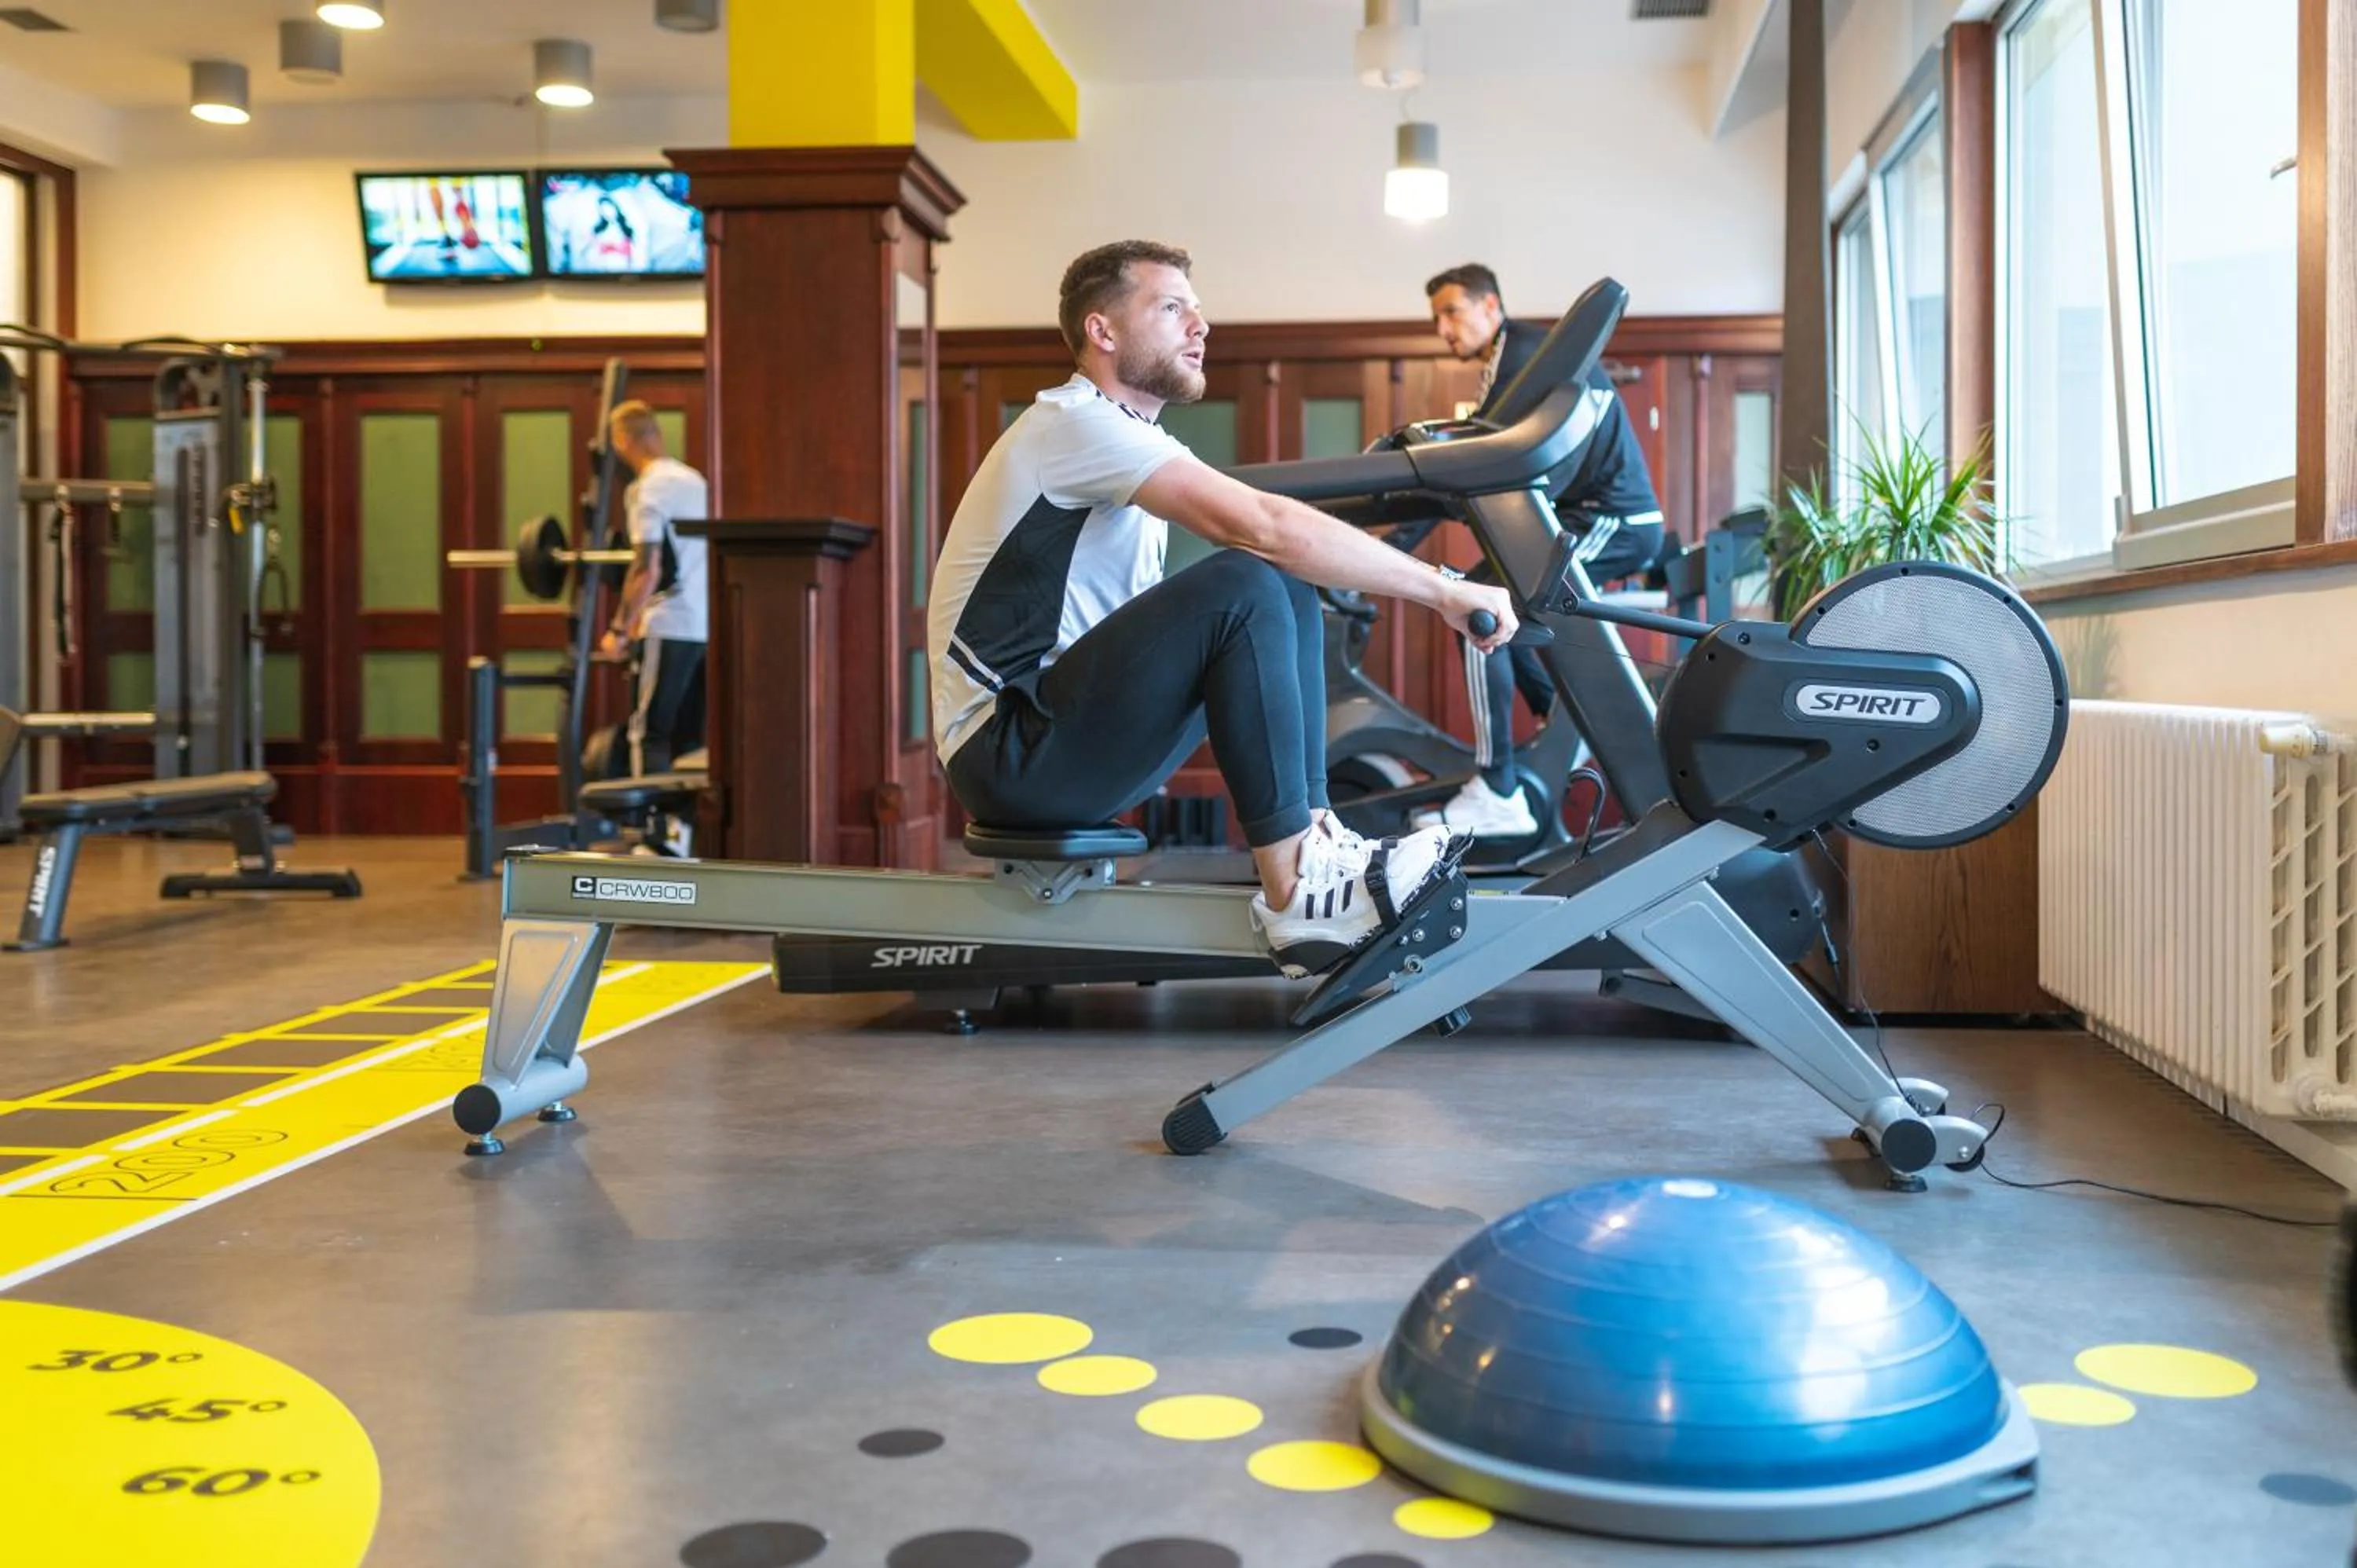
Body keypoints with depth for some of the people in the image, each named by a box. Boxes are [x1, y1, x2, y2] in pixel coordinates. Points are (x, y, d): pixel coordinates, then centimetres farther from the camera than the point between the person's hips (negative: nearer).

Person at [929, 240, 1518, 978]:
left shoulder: (1119, 438, 18)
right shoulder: (1075, 420, -13)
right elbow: (1262, 528, -25)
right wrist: (1444, 588, -20)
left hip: (1069, 726, 10)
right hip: (1009, 752, -10)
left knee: (1287, 596, 5)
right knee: (1248, 589, -24)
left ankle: (1313, 841, -3)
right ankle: (1296, 897, -22)